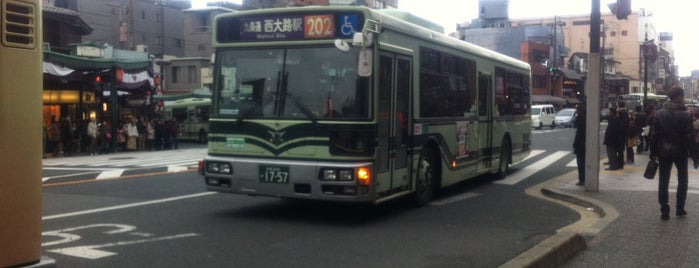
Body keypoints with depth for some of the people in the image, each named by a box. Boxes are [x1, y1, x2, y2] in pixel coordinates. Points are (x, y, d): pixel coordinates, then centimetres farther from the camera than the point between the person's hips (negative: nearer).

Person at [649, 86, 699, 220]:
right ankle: (680, 208, 17)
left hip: (664, 152, 2)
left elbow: (654, 135, -1)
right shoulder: (685, 115, -11)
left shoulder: (659, 114, -2)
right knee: (682, 179, 16)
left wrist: (653, 153, 6)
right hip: (681, 152, -2)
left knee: (663, 181, 5)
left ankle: (664, 211, 3)